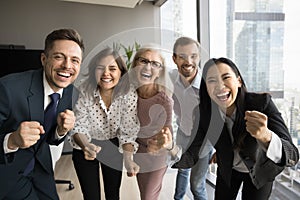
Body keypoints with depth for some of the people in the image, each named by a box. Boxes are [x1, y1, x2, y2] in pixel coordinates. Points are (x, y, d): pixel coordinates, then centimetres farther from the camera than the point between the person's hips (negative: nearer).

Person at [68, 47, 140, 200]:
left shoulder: (129, 94, -21)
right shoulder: (83, 92, -23)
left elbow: (128, 131, -16)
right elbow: (78, 126, -20)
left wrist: (128, 159, -29)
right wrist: (85, 145, -40)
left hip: (113, 146, 1)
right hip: (85, 147, -1)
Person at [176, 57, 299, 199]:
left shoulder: (262, 102, -32)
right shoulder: (204, 112, -25)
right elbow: (191, 156, -22)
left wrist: (265, 136, -58)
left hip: (259, 171, -1)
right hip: (227, 170, 2)